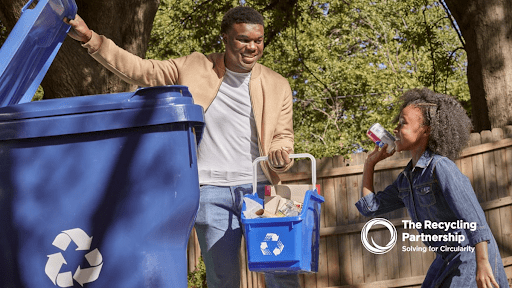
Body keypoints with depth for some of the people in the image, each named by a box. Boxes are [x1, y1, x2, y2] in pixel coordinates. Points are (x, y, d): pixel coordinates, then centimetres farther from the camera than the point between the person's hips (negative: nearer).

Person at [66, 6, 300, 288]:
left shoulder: (277, 85, 9)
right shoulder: (194, 67, 7)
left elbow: (283, 135, 11)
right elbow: (141, 71, 8)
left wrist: (280, 155, -14)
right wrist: (90, 39, 1)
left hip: (258, 189, 1)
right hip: (211, 191, -1)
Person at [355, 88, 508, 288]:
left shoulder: (441, 167, -19)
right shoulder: (406, 179, 7)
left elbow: (473, 217, -27)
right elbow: (369, 207, 13)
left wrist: (482, 264, -34)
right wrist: (370, 163, 12)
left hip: (473, 255, -9)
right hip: (447, 260, 9)